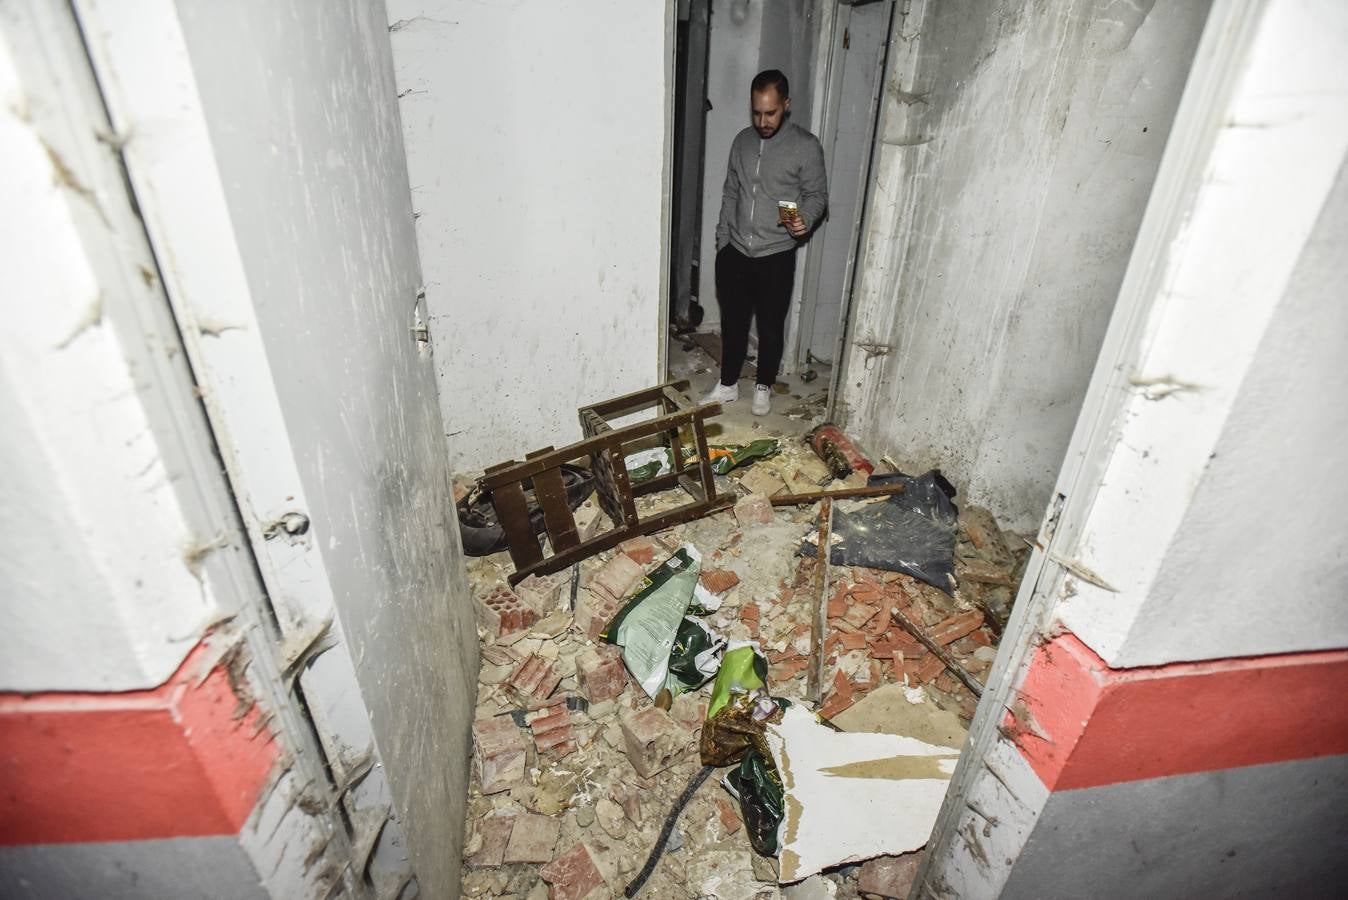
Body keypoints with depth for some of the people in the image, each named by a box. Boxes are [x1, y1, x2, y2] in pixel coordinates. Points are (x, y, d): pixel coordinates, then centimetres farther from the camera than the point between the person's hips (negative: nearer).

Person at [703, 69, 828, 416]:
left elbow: (817, 194, -2)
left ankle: (763, 387, 27)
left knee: (770, 326, 7)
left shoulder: (806, 146, -7)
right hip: (735, 251, 4)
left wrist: (806, 219, -24)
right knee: (733, 322, 12)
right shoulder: (742, 140, 7)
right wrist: (723, 238, 11)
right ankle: (728, 385, 27)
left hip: (776, 255, -4)